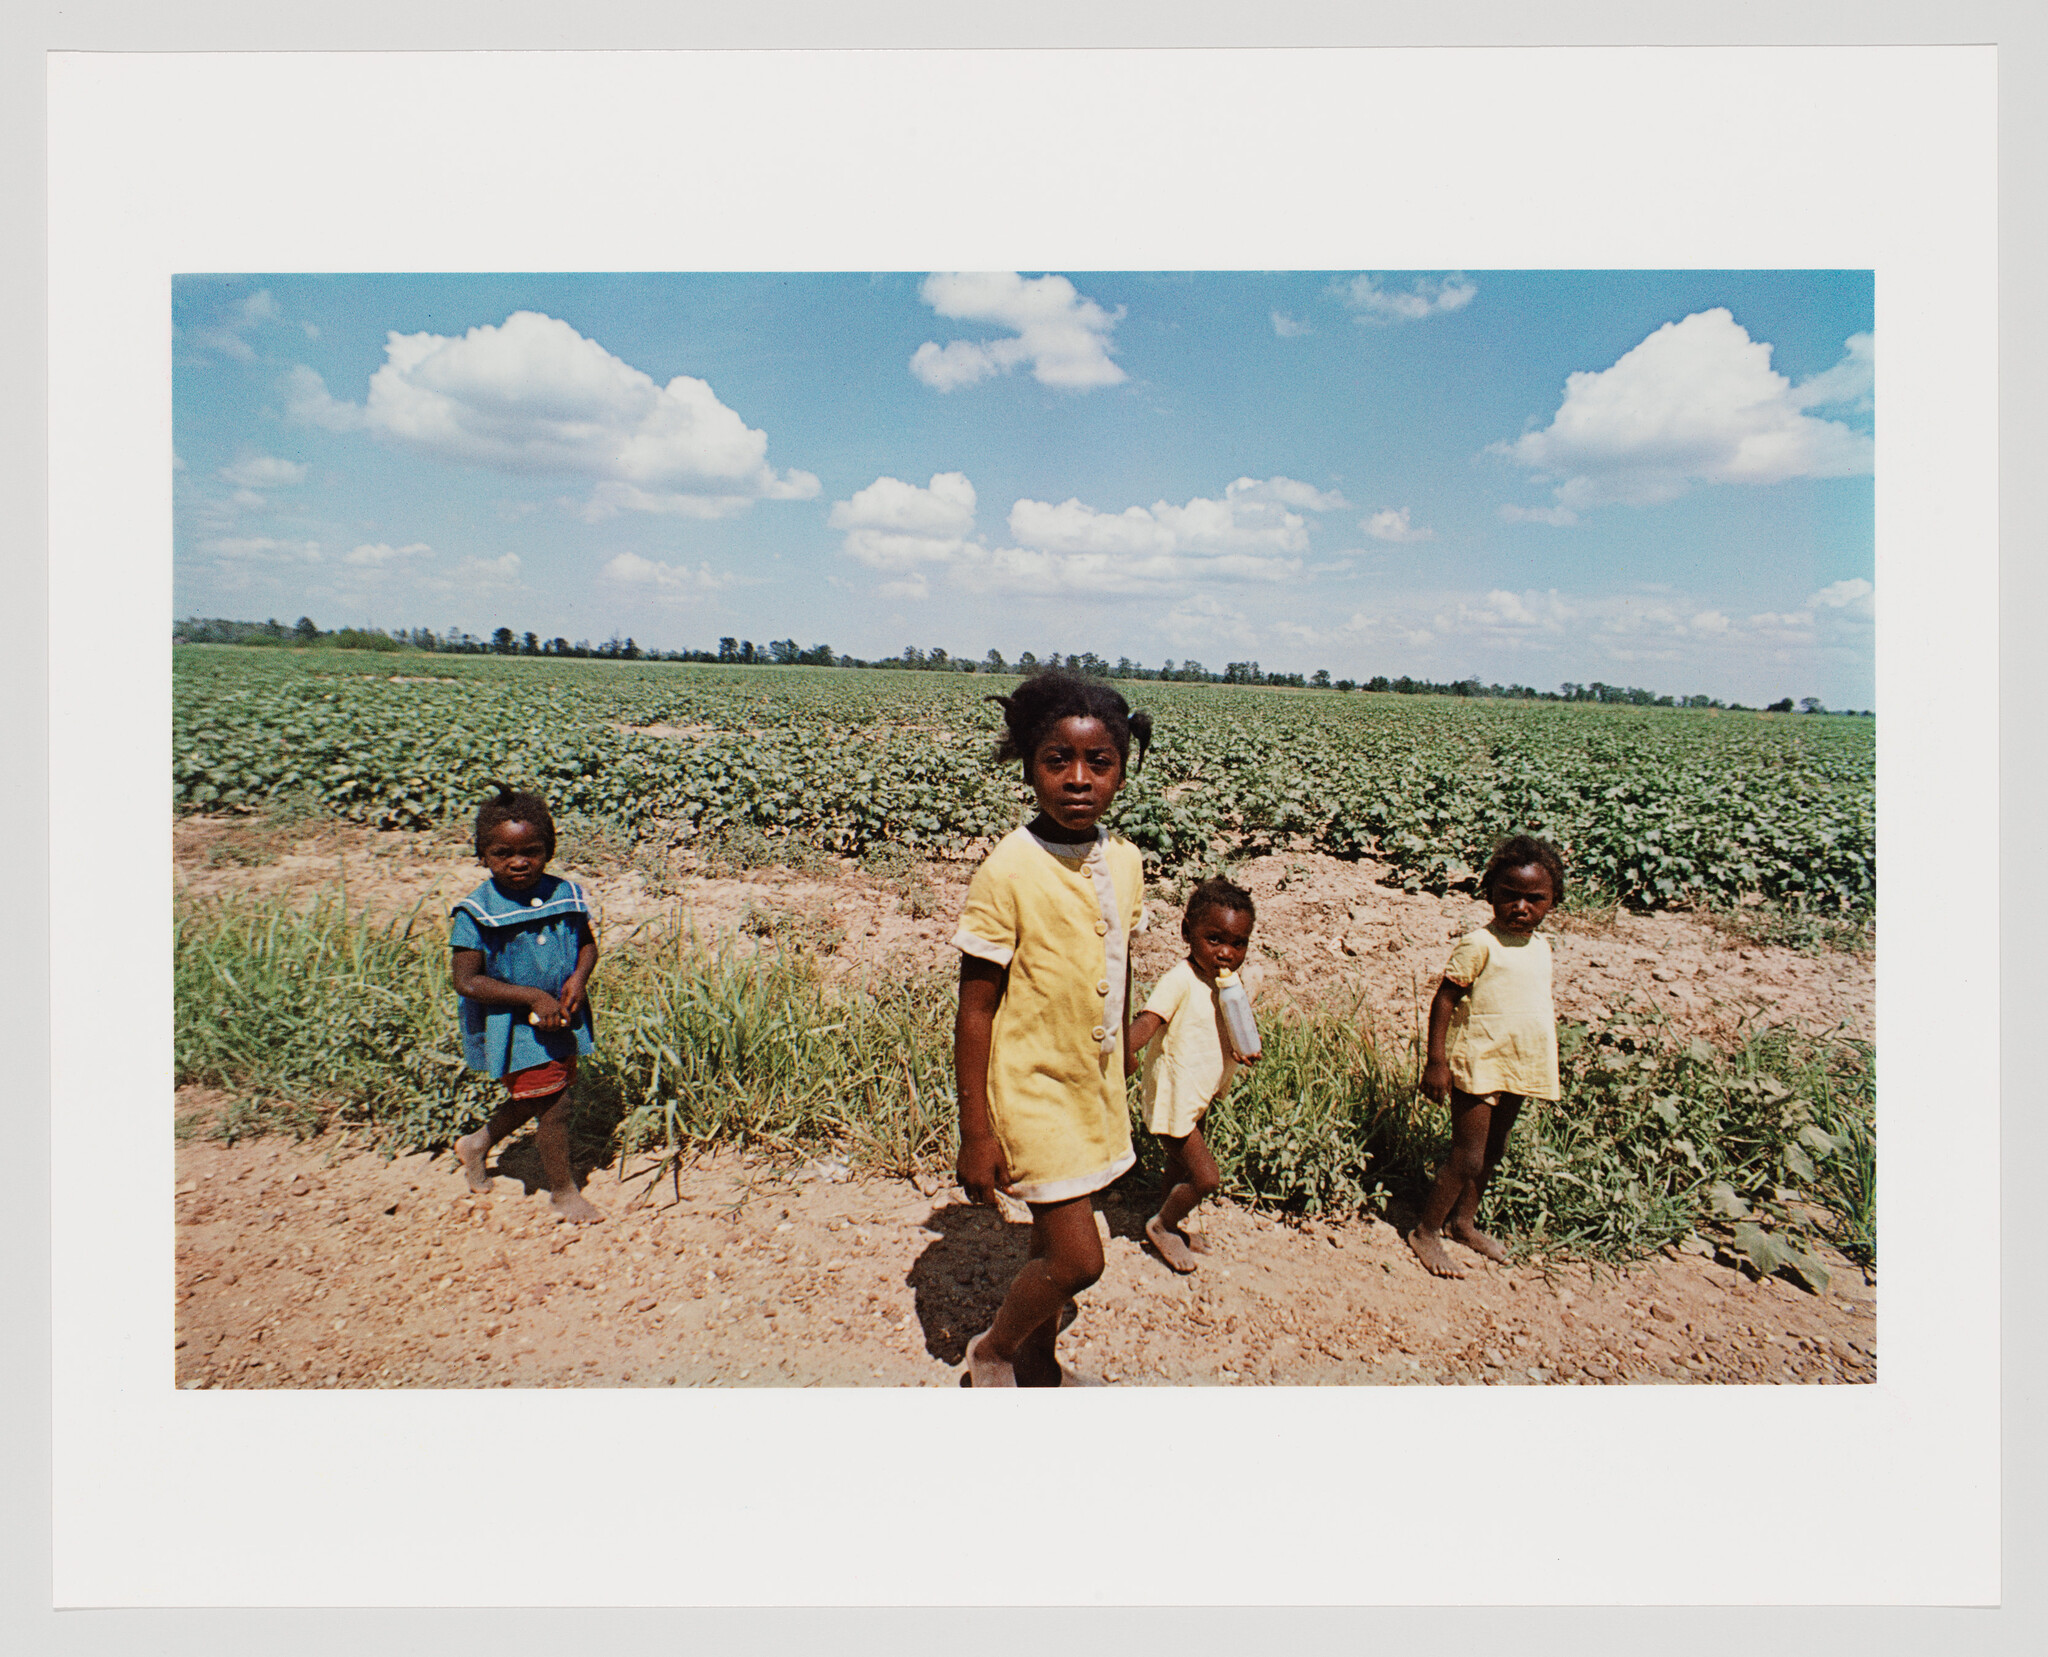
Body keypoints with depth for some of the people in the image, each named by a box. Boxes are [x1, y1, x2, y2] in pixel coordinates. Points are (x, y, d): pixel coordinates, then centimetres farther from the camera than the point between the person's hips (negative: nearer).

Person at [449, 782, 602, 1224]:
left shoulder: (566, 895, -3)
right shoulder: (476, 913, -16)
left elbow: (587, 943, 10)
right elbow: (467, 981, -18)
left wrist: (579, 978, -12)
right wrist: (535, 997, -24)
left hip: (563, 1019, 5)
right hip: (514, 1028, -5)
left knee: (531, 1100, 21)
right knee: (553, 1106, 1)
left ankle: (476, 1144, 49)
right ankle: (563, 1190, 24)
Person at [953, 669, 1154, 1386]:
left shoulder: (1124, 862, -2)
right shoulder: (1007, 872, -21)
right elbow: (975, 1010, -15)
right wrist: (976, 1132, -13)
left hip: (1095, 1087, 6)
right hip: (1031, 1090, -6)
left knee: (1055, 1241, 20)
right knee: (1078, 1259, -3)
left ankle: (1039, 1366, 44)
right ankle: (992, 1351, 26)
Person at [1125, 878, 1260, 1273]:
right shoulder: (1181, 981, -24)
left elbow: (1232, 1030, 16)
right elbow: (1147, 1021, -36)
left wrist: (1244, 1048, -7)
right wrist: (1124, 1051, -56)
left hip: (1199, 1098, 8)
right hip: (1173, 1100, -8)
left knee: (1181, 1168, 23)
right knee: (1206, 1177, -4)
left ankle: (1168, 1228, 44)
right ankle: (1160, 1226, 20)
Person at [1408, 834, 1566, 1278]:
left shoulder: (1541, 948, 8)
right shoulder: (1479, 945, -16)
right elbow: (1444, 1000, -15)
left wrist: (1543, 1064, 21)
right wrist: (1437, 1061, -18)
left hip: (1520, 1069, 8)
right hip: (1478, 1063, -7)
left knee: (1492, 1150, 19)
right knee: (1467, 1158, -4)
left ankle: (1463, 1221, 36)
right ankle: (1425, 1233, 12)